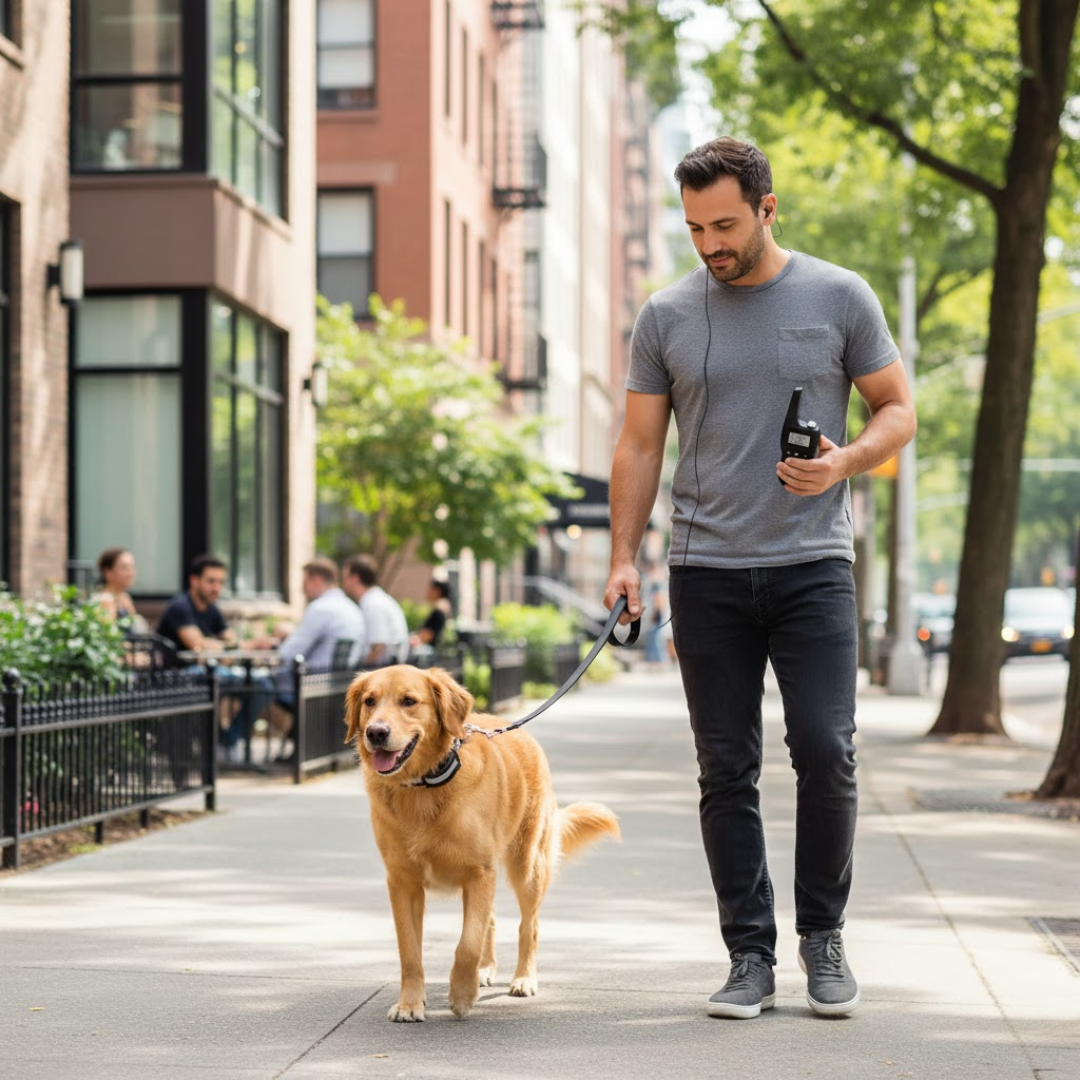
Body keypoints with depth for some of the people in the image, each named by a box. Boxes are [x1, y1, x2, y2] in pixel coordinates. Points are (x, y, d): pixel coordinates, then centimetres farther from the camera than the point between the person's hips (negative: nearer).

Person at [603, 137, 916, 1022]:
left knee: (825, 750, -10)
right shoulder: (666, 317, 6)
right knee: (727, 771, 3)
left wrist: (846, 460, -14)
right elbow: (639, 445, 9)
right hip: (707, 574, 2)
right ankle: (751, 957, 10)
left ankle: (824, 935, 9)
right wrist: (624, 558, 1)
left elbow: (898, 409, 7)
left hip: (813, 565, -2)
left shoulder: (839, 299, 2)